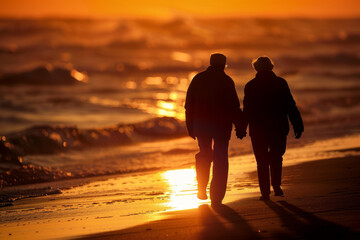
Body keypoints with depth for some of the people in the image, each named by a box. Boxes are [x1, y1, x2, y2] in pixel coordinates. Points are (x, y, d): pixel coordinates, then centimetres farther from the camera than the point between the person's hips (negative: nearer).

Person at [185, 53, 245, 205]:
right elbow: (234, 107, -9)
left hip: (201, 124, 3)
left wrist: (191, 127, 12)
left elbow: (189, 105, 6)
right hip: (222, 125, -3)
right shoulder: (226, 81, -6)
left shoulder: (198, 79, 4)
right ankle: (216, 196, -2)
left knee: (204, 156, 21)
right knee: (220, 160, 3)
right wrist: (239, 127, -2)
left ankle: (202, 189, 12)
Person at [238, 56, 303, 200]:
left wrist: (242, 129, 5)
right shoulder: (281, 83, -2)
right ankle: (276, 185, 7)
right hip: (278, 128, 1)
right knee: (276, 156, 20)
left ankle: (265, 192, 1)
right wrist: (297, 126, 0)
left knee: (262, 161, 6)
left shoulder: (250, 86, -3)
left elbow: (247, 110, -3)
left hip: (258, 129, -1)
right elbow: (291, 107, -3)